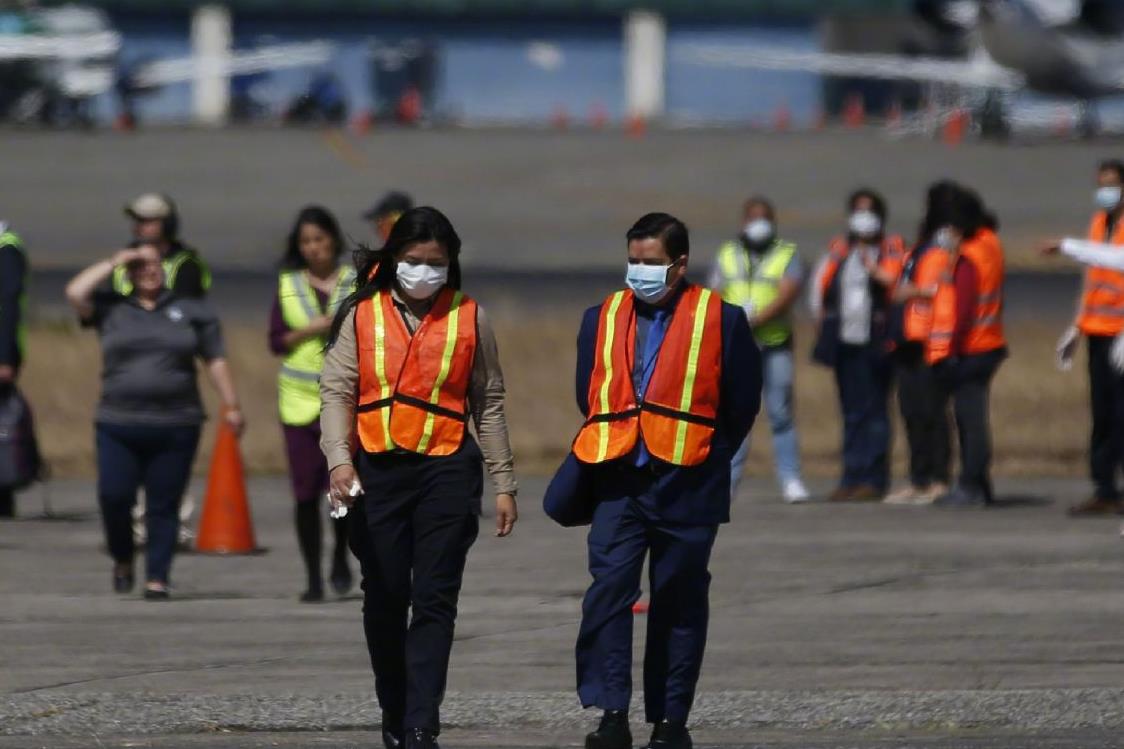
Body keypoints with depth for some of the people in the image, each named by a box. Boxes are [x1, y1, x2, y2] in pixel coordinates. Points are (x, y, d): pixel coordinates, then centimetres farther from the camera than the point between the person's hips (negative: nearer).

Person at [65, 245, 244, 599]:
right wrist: (114, 263, 1)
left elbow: (216, 361, 12)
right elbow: (75, 293, -6)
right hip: (118, 425, 0)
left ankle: (157, 578, 5)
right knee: (114, 496, -10)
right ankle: (122, 559, 15)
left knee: (164, 506, -1)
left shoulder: (190, 311, 11)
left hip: (175, 427, 0)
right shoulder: (111, 309, 10)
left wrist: (231, 405, 6)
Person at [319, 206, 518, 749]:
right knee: (385, 599, 7)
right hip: (377, 471, 1)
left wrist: (503, 483, 10)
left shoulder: (469, 318, 6)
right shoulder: (362, 315, 4)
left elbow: (488, 404, 11)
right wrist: (339, 459, -17)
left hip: (447, 470, -1)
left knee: (434, 600, -9)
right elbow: (336, 391, -1)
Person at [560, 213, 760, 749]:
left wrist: (704, 461, 6)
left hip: (685, 487, -2)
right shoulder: (602, 319, 9)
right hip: (618, 483, 2)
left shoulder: (720, 321, -1)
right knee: (608, 592, -13)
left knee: (679, 604, 5)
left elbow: (742, 404, 4)